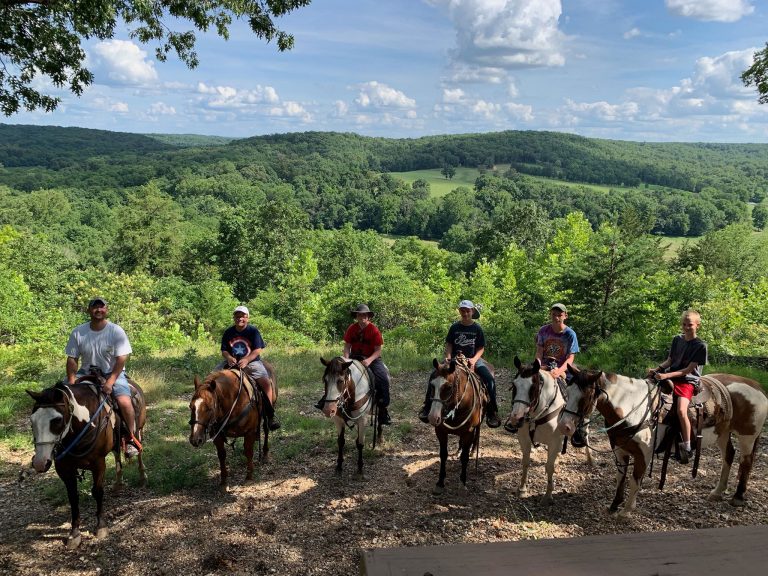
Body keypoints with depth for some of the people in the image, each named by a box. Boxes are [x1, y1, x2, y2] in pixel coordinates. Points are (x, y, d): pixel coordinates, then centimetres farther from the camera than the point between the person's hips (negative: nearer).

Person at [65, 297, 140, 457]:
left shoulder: (117, 331, -10)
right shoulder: (78, 332, -3)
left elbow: (121, 359, -14)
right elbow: (72, 359, 0)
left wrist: (110, 382, -25)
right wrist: (72, 381, -14)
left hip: (113, 373, -3)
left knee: (124, 402, -27)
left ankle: (131, 439, -5)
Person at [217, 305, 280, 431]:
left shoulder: (253, 331, -2)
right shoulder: (228, 332, 6)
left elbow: (258, 350, -9)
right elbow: (224, 350, 7)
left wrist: (246, 360, -25)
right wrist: (229, 357, -17)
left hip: (251, 361, -3)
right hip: (232, 362, 4)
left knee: (266, 382, -25)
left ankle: (270, 414, -15)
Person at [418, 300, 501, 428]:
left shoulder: (477, 328, 1)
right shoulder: (454, 327, 3)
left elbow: (481, 348, 2)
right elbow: (449, 344, 6)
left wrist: (474, 359, -16)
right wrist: (448, 357, -12)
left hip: (473, 359, -1)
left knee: (489, 379, -24)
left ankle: (492, 412, -12)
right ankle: (428, 406, -8)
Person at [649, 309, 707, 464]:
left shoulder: (700, 345, -7)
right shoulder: (677, 340, 10)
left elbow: (688, 370, -12)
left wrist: (667, 375, -21)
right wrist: (657, 369, -6)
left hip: (688, 381, -6)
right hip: (670, 377, 6)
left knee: (681, 410, -27)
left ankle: (687, 447, -14)